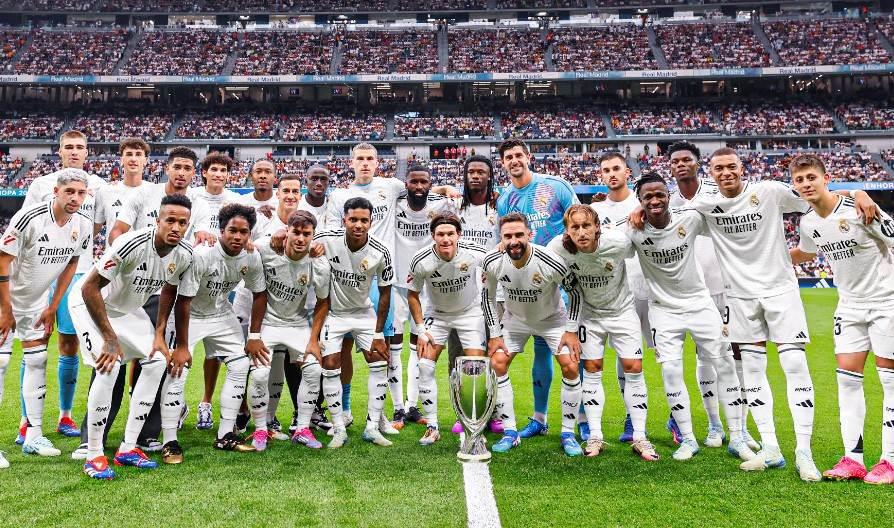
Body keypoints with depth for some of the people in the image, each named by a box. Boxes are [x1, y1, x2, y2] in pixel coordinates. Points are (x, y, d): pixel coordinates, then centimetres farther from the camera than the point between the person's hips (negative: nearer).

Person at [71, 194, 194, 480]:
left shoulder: (184, 255, -15)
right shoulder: (132, 244, -34)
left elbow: (169, 289, 5)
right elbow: (90, 288, -28)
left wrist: (159, 333, -1)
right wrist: (109, 337, -25)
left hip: (128, 308, 7)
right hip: (90, 303, -6)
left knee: (157, 362, -2)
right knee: (108, 368, -22)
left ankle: (128, 448, 7)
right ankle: (94, 455, -6)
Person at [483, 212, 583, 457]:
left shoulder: (550, 262, -32)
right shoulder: (493, 262, -25)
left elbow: (575, 292, -15)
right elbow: (488, 296, -6)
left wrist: (571, 330, -14)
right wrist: (494, 334, -7)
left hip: (552, 318, -2)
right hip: (514, 319, 2)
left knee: (571, 367, -13)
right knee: (497, 364, -9)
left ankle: (568, 433, 5)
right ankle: (510, 432, 4)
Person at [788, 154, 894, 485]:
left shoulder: (858, 209, -18)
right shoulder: (808, 224, 1)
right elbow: (806, 253, 22)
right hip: (850, 305, 6)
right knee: (847, 377, 2)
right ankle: (853, 459, 7)